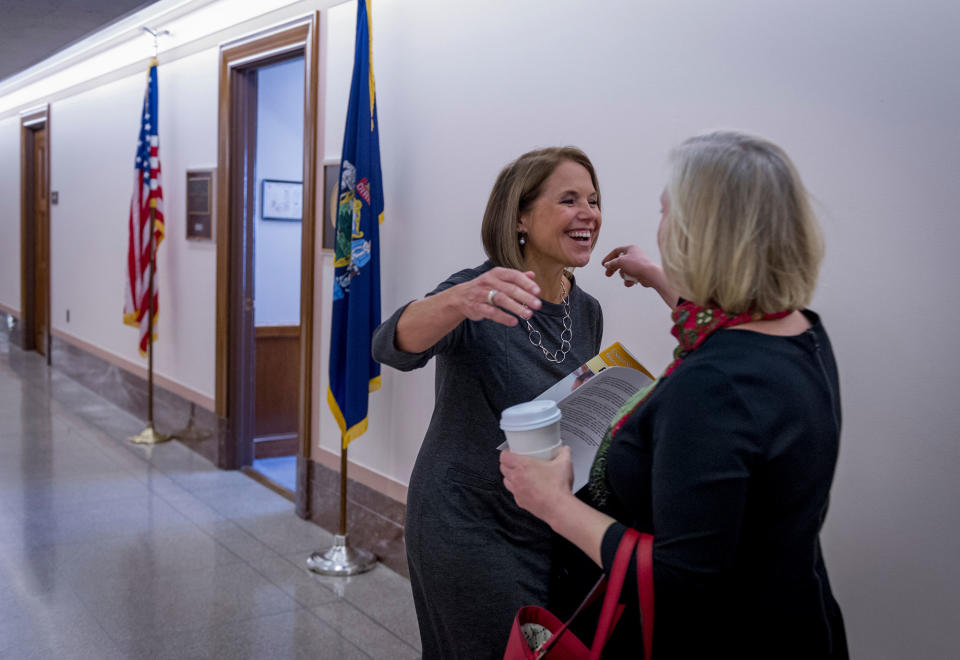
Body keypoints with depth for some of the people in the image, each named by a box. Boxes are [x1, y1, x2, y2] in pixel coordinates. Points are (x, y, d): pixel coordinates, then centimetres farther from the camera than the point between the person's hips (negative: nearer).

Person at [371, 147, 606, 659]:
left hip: (549, 530, 6)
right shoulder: (475, 293, -16)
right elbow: (391, 347, -36)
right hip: (467, 529, -6)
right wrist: (458, 301, -54)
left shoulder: (587, 313, 3)